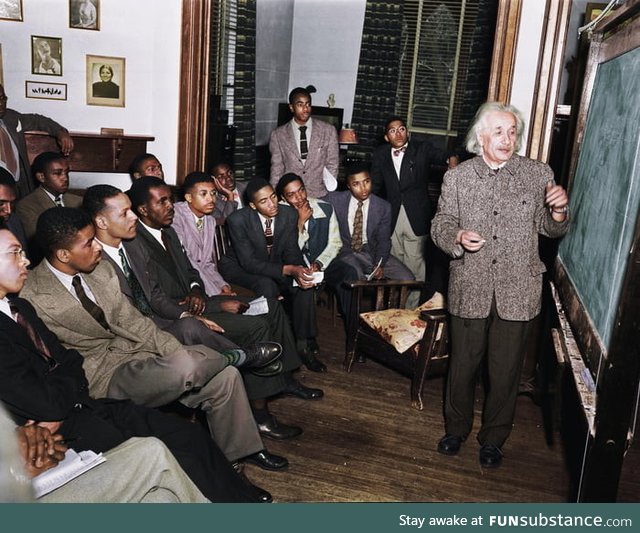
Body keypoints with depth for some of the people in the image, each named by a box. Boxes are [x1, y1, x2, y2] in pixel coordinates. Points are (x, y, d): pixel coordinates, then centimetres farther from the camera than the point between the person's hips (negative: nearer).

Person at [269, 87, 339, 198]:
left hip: (319, 197, 0)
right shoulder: (278, 135, 2)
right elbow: (276, 170, 7)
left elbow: (332, 165, 6)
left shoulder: (328, 131, 2)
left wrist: (330, 198, 1)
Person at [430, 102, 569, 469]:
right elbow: (440, 225, 4)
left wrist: (558, 211, -16)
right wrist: (457, 238, -17)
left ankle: (494, 438, 33)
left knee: (506, 371, 11)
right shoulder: (457, 177, 1)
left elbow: (551, 230, 7)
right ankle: (457, 429, 38)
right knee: (463, 365, 15)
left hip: (518, 291, 0)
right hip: (470, 289, 1)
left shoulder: (539, 174, 0)